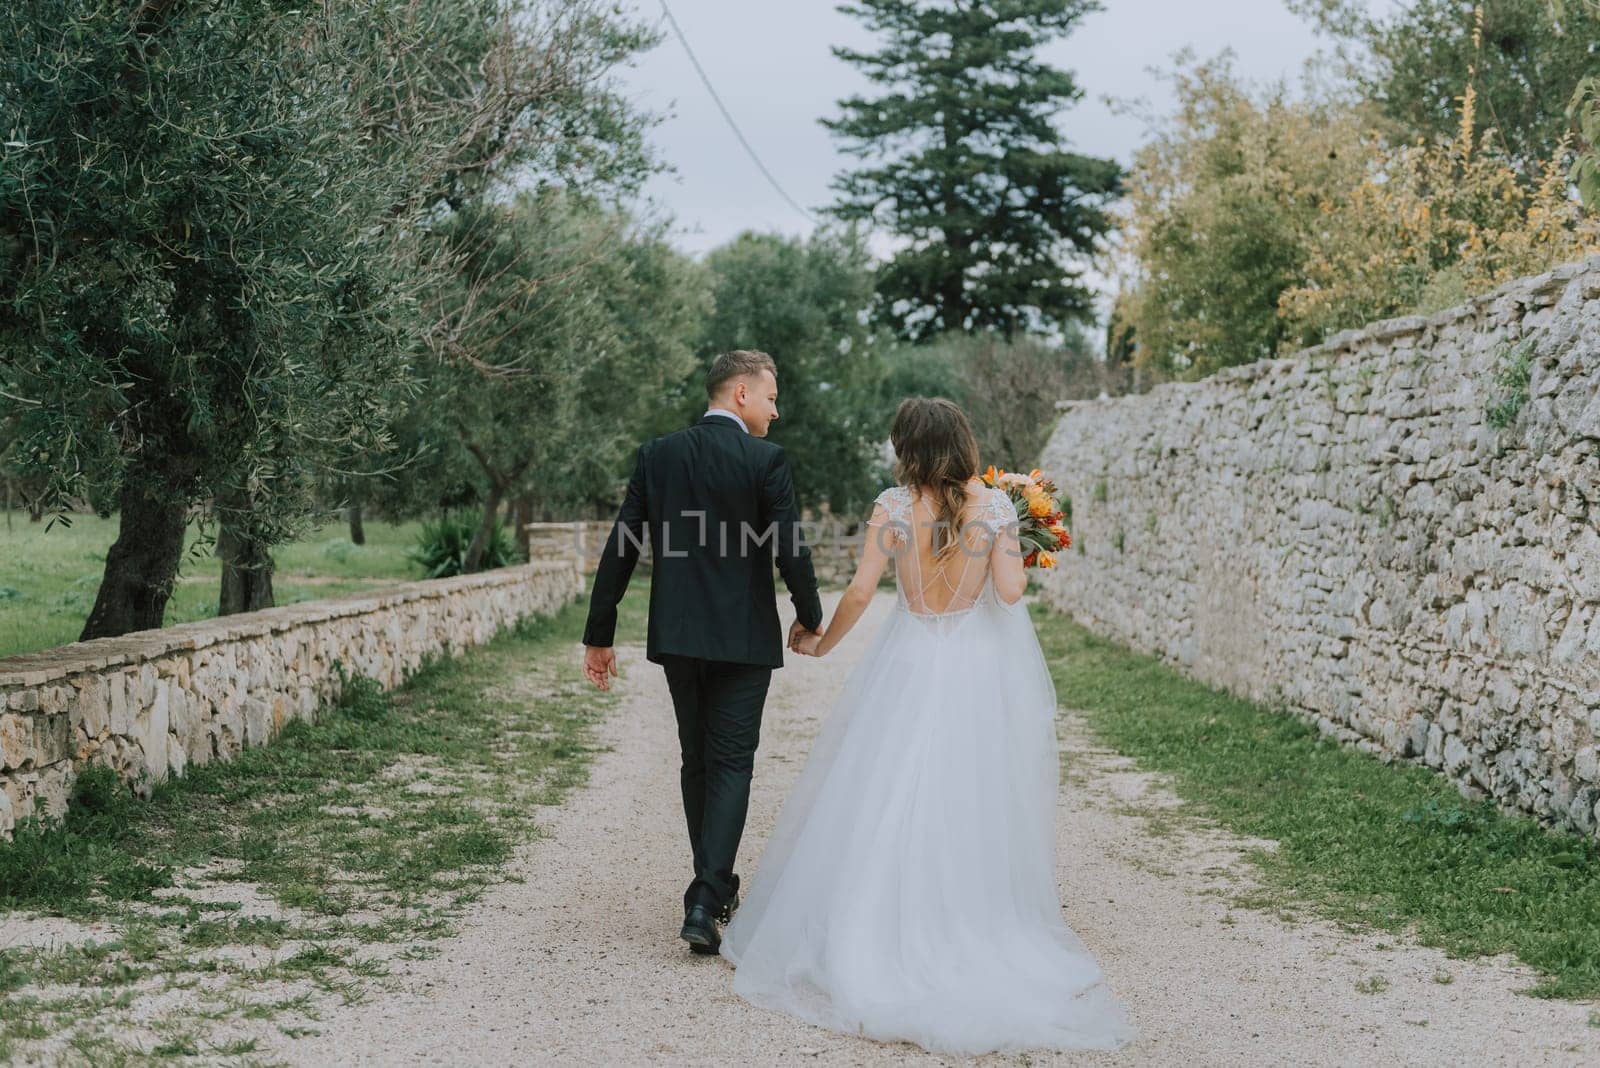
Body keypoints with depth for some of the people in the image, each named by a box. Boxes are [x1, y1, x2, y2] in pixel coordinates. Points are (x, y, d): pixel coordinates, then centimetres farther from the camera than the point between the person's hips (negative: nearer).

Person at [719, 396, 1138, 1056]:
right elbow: (1010, 590, -13)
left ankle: (873, 938, 14)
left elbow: (861, 589, -10)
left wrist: (823, 643, 6)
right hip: (977, 673, 1)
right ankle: (973, 930, 16)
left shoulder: (893, 507, -8)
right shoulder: (994, 505, -7)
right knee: (969, 808, 10)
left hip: (907, 669, 0)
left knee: (888, 805, 9)